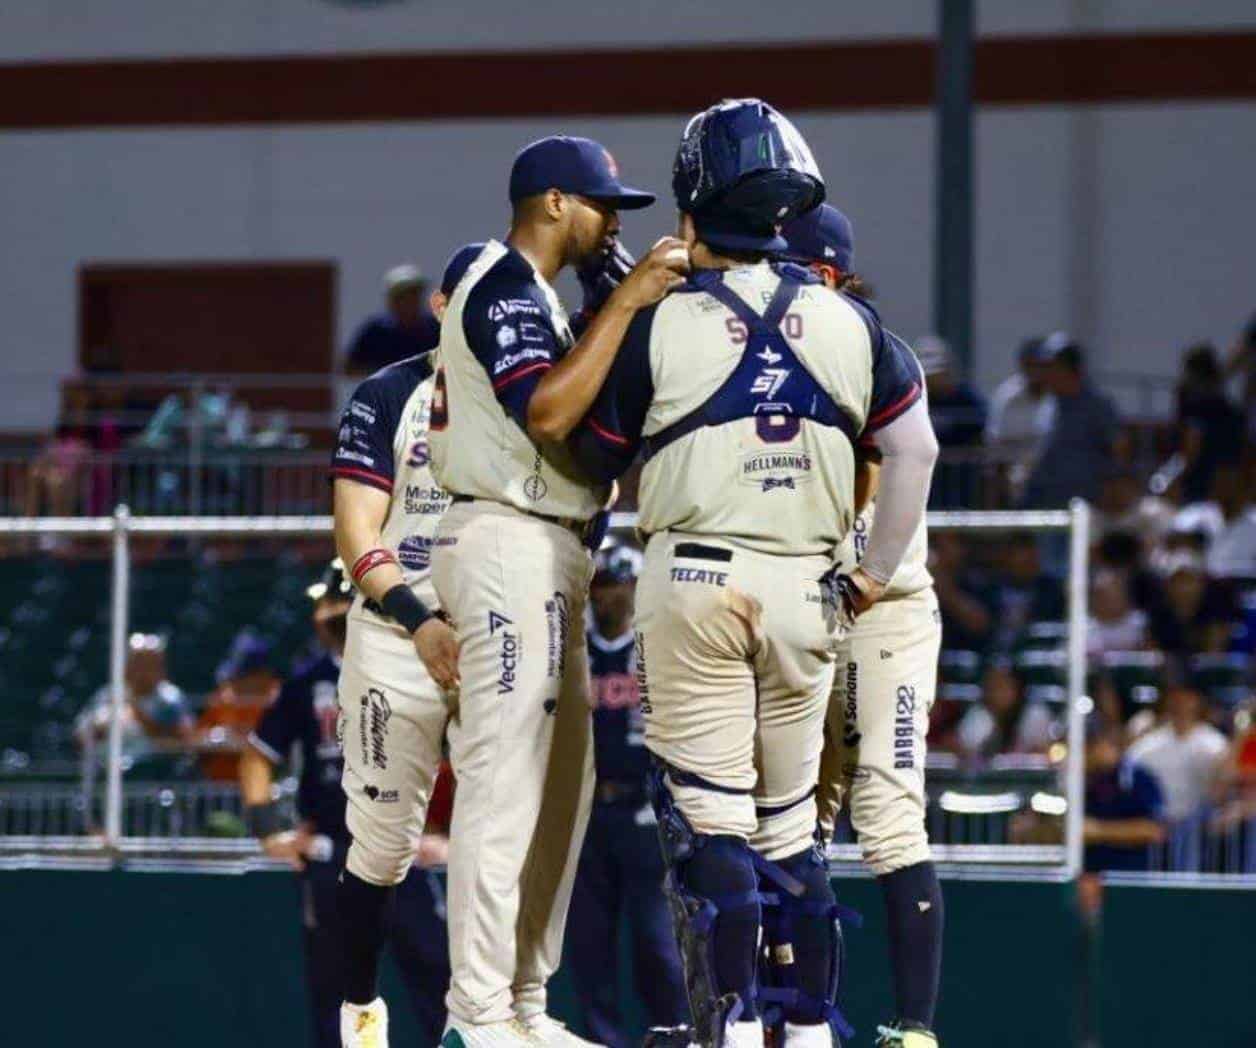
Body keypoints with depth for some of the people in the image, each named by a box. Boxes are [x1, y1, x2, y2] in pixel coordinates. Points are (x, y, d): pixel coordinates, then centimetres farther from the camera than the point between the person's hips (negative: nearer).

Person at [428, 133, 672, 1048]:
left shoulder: (529, 292, 21)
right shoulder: (505, 288, -12)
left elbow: (587, 409, 18)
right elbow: (549, 413, -25)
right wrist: (624, 303, -23)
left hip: (551, 560, 11)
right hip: (511, 549, -11)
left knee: (563, 787, 13)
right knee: (503, 783, -11)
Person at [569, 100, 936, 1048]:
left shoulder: (658, 322, -4)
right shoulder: (847, 322, 4)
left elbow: (596, 460, 6)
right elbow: (916, 448, 5)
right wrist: (875, 575, 12)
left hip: (696, 582, -3)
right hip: (807, 588, 3)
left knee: (708, 815, -1)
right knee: (791, 816, 13)